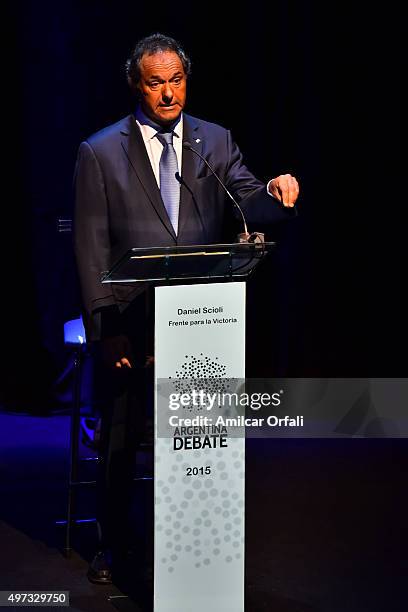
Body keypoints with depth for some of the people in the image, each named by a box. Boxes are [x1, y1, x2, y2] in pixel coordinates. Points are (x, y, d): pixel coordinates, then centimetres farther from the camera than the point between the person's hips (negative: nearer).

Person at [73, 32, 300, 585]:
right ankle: (111, 543, 25)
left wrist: (276, 194, -26)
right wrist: (106, 328, -9)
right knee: (121, 439, 8)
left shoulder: (216, 142, 7)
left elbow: (251, 208, -2)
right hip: (132, 321, -1)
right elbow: (91, 249, -2)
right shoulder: (100, 153, 0)